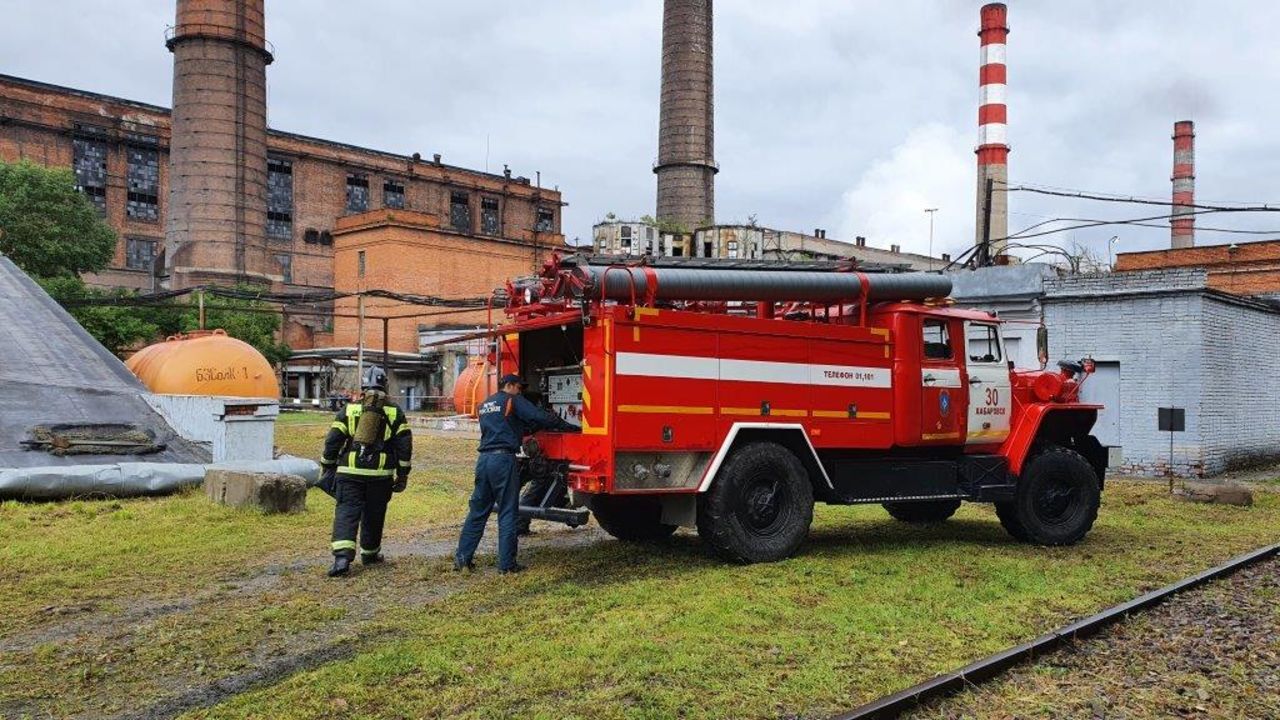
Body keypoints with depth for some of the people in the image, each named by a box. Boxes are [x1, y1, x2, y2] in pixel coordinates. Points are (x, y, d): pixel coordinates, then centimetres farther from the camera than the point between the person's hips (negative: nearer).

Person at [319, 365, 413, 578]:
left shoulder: (349, 409, 6)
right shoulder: (395, 412, 5)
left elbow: (332, 441, 4)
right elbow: (404, 445, 3)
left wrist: (326, 468, 14)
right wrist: (403, 474, 10)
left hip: (349, 472, 0)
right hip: (380, 473, 1)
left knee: (346, 512, -2)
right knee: (373, 515, 14)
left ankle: (342, 556, -18)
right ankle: (369, 554, 29)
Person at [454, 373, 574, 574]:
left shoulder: (484, 405, 22)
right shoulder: (512, 400, 0)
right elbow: (541, 418, -7)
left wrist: (531, 429, 32)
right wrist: (569, 427, 2)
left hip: (483, 459, 7)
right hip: (503, 459, -7)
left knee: (477, 510, 13)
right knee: (507, 513, -1)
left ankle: (462, 557, 12)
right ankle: (506, 563, 1)